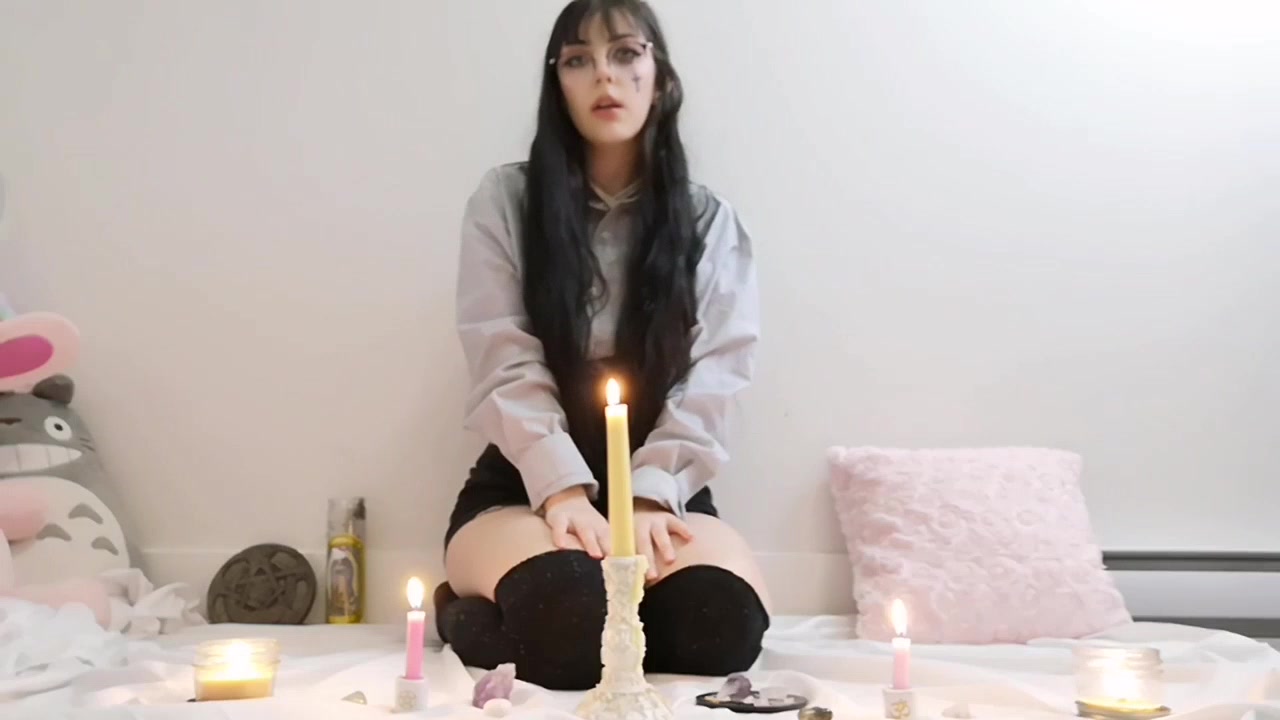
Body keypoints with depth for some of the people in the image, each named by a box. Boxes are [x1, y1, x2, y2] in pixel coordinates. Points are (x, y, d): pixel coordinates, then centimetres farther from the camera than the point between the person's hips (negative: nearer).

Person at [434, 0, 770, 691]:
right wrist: (563, 488, -22)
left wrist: (651, 495, -19)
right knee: (569, 618, -34)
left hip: (660, 485, 2)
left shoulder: (710, 220, 7)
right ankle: (471, 613, 0)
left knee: (724, 622, -29)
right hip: (525, 485, -2)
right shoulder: (506, 199, 2)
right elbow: (506, 364, -7)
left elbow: (713, 376, -3)